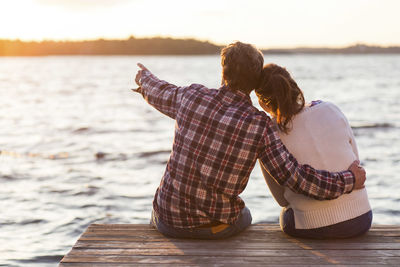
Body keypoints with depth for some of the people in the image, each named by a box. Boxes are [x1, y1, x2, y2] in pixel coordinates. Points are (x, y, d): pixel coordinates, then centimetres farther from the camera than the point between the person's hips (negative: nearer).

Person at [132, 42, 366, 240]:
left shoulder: (193, 96, -9)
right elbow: (293, 176, -16)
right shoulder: (260, 125, -17)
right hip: (216, 226, -1)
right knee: (243, 217, 37)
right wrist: (349, 180, -3)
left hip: (171, 221, 1)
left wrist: (145, 78, 40)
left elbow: (161, 94, 15)